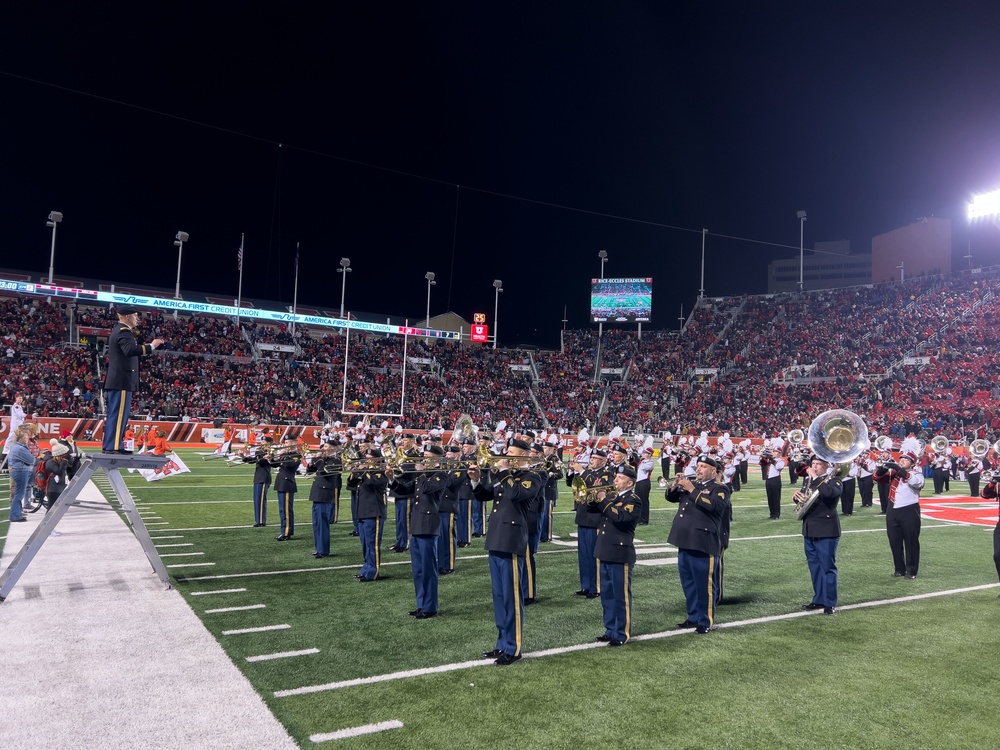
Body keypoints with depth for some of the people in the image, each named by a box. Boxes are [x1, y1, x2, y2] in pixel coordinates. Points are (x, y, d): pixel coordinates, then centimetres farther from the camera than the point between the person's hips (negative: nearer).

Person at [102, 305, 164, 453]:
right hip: (122, 380, -11)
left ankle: (110, 446, 18)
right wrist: (151, 346, -29)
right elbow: (130, 350, -31)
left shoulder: (118, 329, 19)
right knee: (119, 414, -9)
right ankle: (113, 447, -9)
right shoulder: (124, 331, -14)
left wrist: (135, 333, 18)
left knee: (115, 414, 14)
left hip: (116, 380, 11)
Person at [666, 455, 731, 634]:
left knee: (705, 584, 0)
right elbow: (671, 497, 18)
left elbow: (714, 505, -23)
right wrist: (675, 486, -4)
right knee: (688, 583, 15)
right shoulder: (691, 484, 18)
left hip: (703, 544, -7)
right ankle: (693, 617, 27)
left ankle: (706, 621, 10)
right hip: (684, 541, 8)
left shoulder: (719, 488, -4)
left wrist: (692, 489, -21)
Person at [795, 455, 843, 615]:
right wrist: (798, 496, -2)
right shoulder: (807, 479, 13)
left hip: (826, 531, -7)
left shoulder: (834, 481, -7)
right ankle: (819, 599, 23)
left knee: (827, 567, -2)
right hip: (809, 530, 7)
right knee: (814, 567, 13)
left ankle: (830, 603, 6)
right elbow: (801, 499, 20)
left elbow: (829, 492, -30)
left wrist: (815, 477, -23)